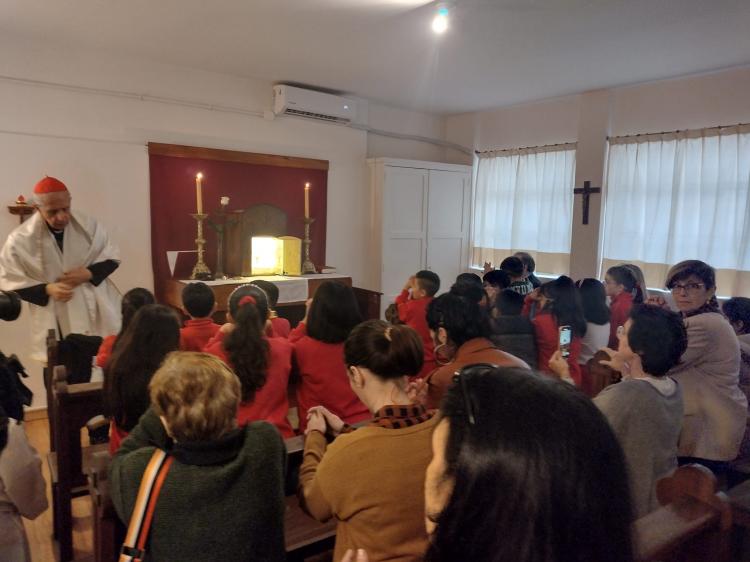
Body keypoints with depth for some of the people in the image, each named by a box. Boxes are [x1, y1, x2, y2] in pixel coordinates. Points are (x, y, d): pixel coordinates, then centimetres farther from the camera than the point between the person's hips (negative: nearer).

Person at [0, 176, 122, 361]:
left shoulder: (88, 226, -6)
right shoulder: (20, 240, -11)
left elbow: (112, 258, 5)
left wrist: (89, 273, -14)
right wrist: (47, 290, -18)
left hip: (98, 314, 2)